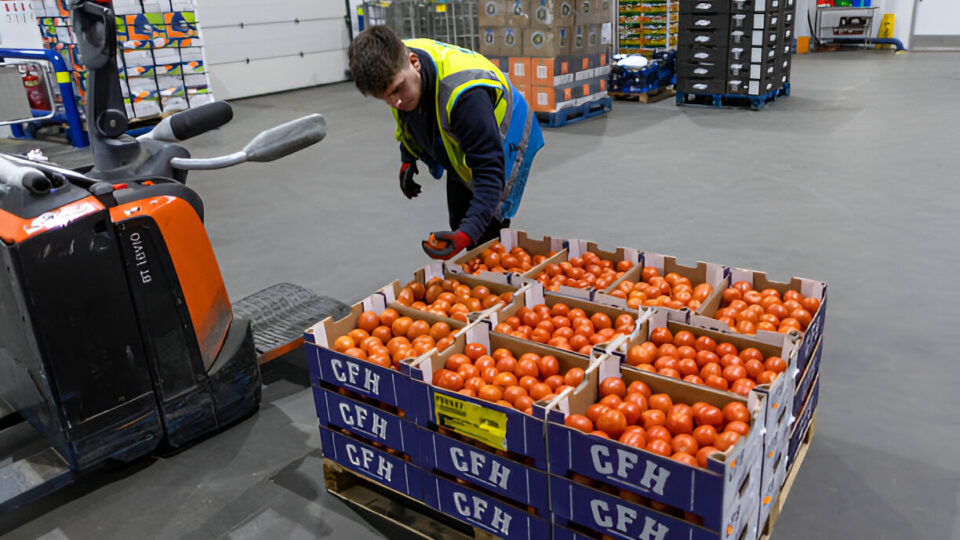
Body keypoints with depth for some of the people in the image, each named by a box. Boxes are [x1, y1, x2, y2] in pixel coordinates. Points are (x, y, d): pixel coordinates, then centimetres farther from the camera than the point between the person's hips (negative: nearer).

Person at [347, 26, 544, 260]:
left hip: (504, 142, -7)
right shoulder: (396, 65, -22)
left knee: (487, 234, -11)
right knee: (459, 224, 16)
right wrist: (408, 158, 2)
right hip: (461, 153, 7)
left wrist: (467, 233, -52)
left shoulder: (463, 93, -45)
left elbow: (490, 170, -43)